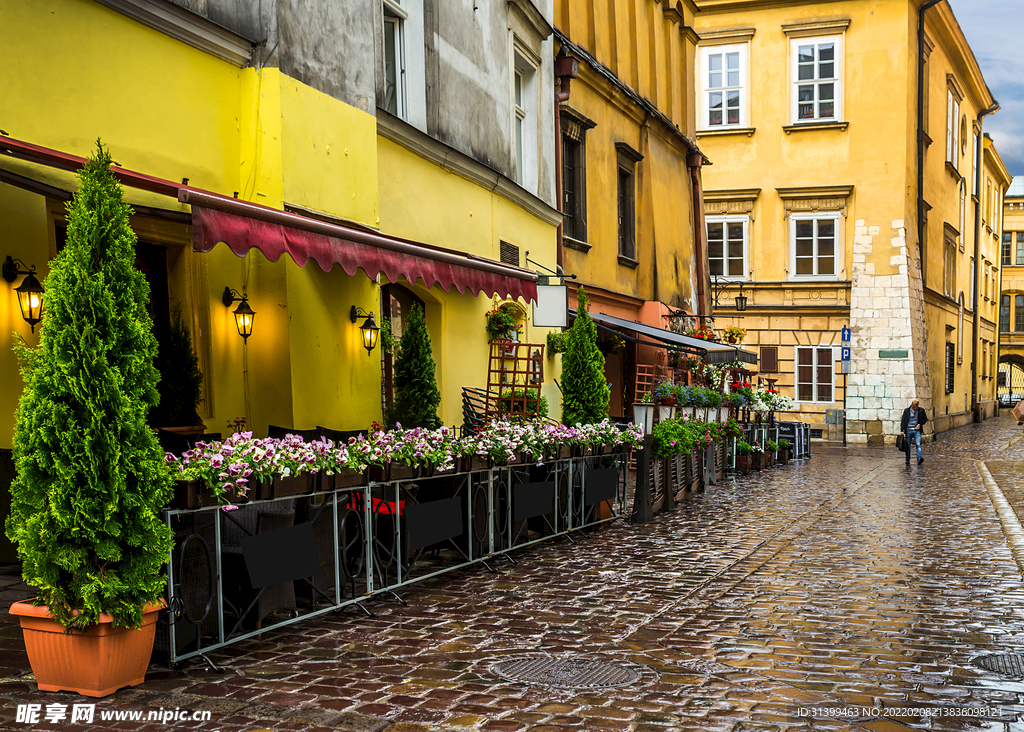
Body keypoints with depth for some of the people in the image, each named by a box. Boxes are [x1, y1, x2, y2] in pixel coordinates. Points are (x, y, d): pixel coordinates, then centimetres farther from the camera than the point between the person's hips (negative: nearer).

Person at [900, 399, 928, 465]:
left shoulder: (921, 410, 4)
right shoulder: (906, 411, 2)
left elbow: (925, 419, 14)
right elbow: (903, 421, 2)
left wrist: (920, 424, -2)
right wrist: (902, 430, -7)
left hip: (917, 430, 0)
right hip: (908, 430, 0)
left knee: (918, 444, -16)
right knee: (908, 446, 5)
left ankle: (919, 459, -25)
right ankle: (907, 461, 14)